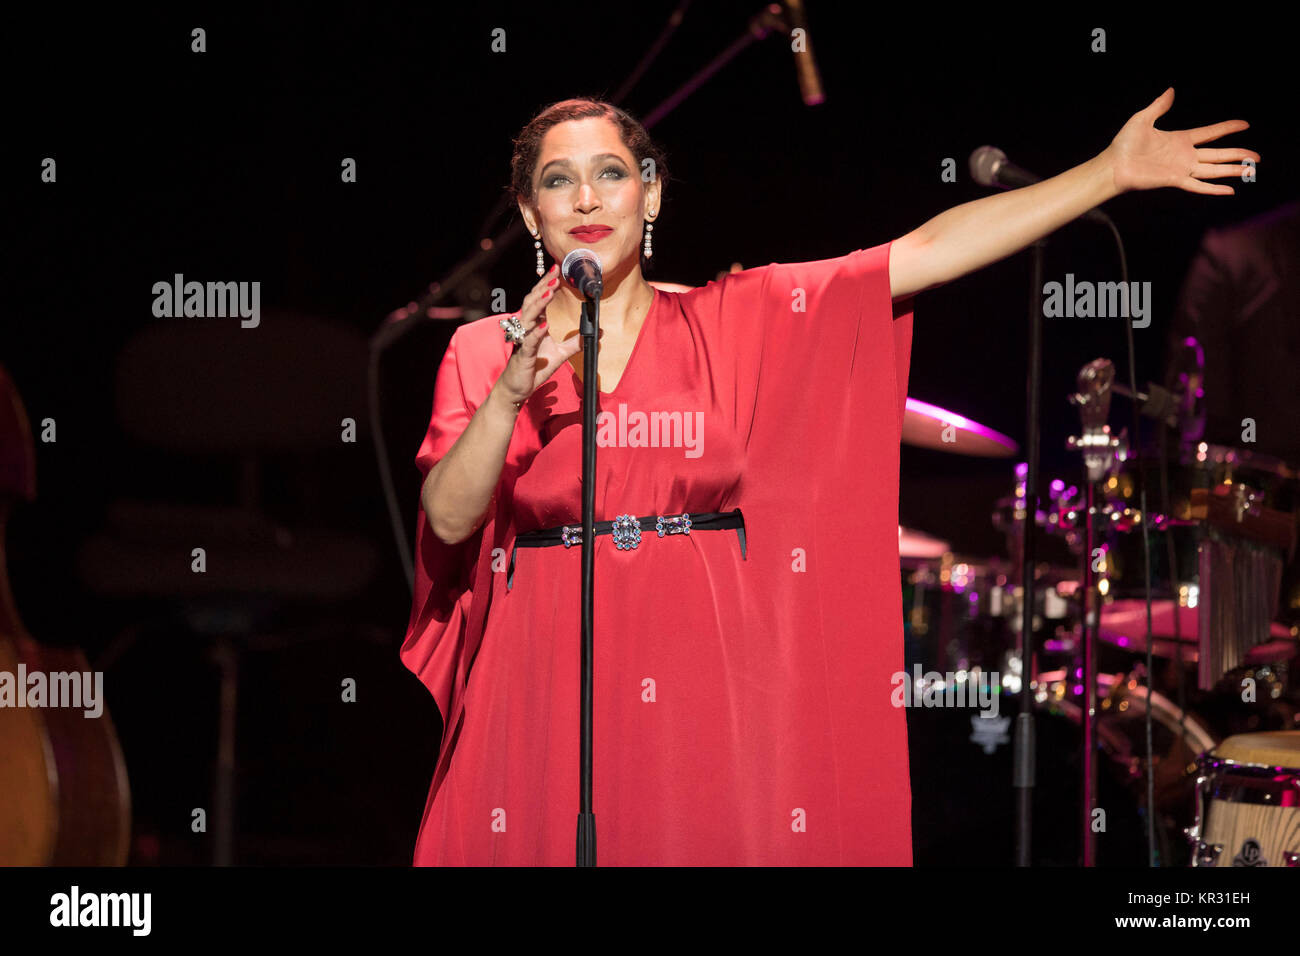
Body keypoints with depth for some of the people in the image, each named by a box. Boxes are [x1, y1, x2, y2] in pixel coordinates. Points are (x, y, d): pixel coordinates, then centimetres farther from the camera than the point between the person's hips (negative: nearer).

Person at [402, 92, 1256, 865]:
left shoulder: (733, 323, 7)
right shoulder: (484, 353, 7)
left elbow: (928, 251, 3)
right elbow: (449, 517, -5)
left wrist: (1113, 171, -1)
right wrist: (511, 397, -21)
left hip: (711, 686, 0)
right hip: (550, 694, 0)